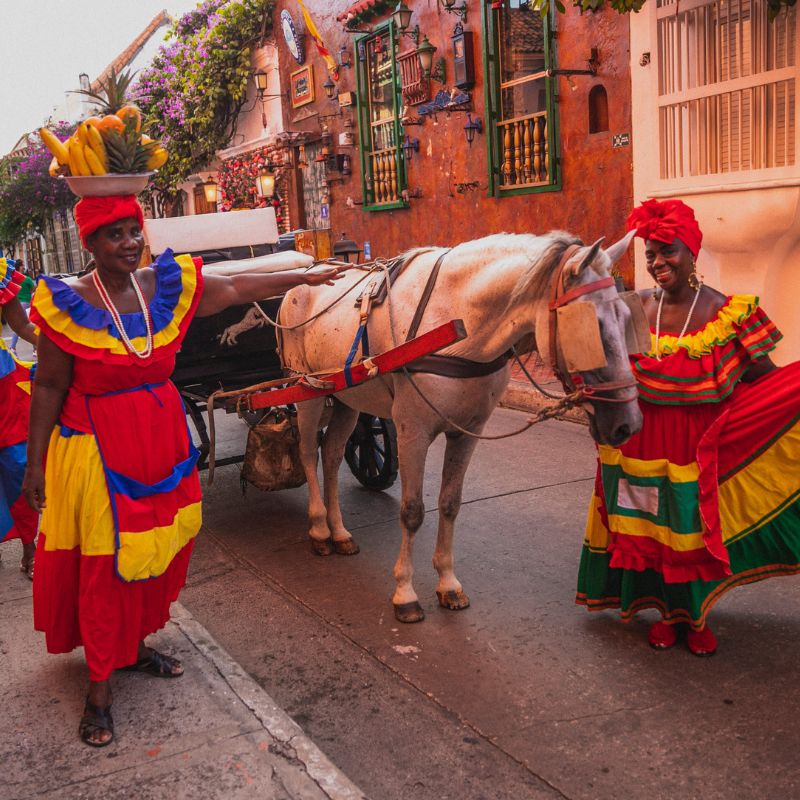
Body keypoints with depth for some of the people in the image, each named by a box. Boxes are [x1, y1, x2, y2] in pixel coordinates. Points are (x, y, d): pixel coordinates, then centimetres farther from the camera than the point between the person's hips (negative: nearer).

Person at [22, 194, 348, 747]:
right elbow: (49, 387, -8)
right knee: (103, 566, 3)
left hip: (163, 443, 5)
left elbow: (237, 289, 11)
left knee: (158, 551, 16)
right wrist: (36, 464, -7)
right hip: (98, 452, -5)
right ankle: (100, 684, 18)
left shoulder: (169, 286, -1)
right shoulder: (67, 306, -12)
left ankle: (135, 645, 39)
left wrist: (306, 278, 19)